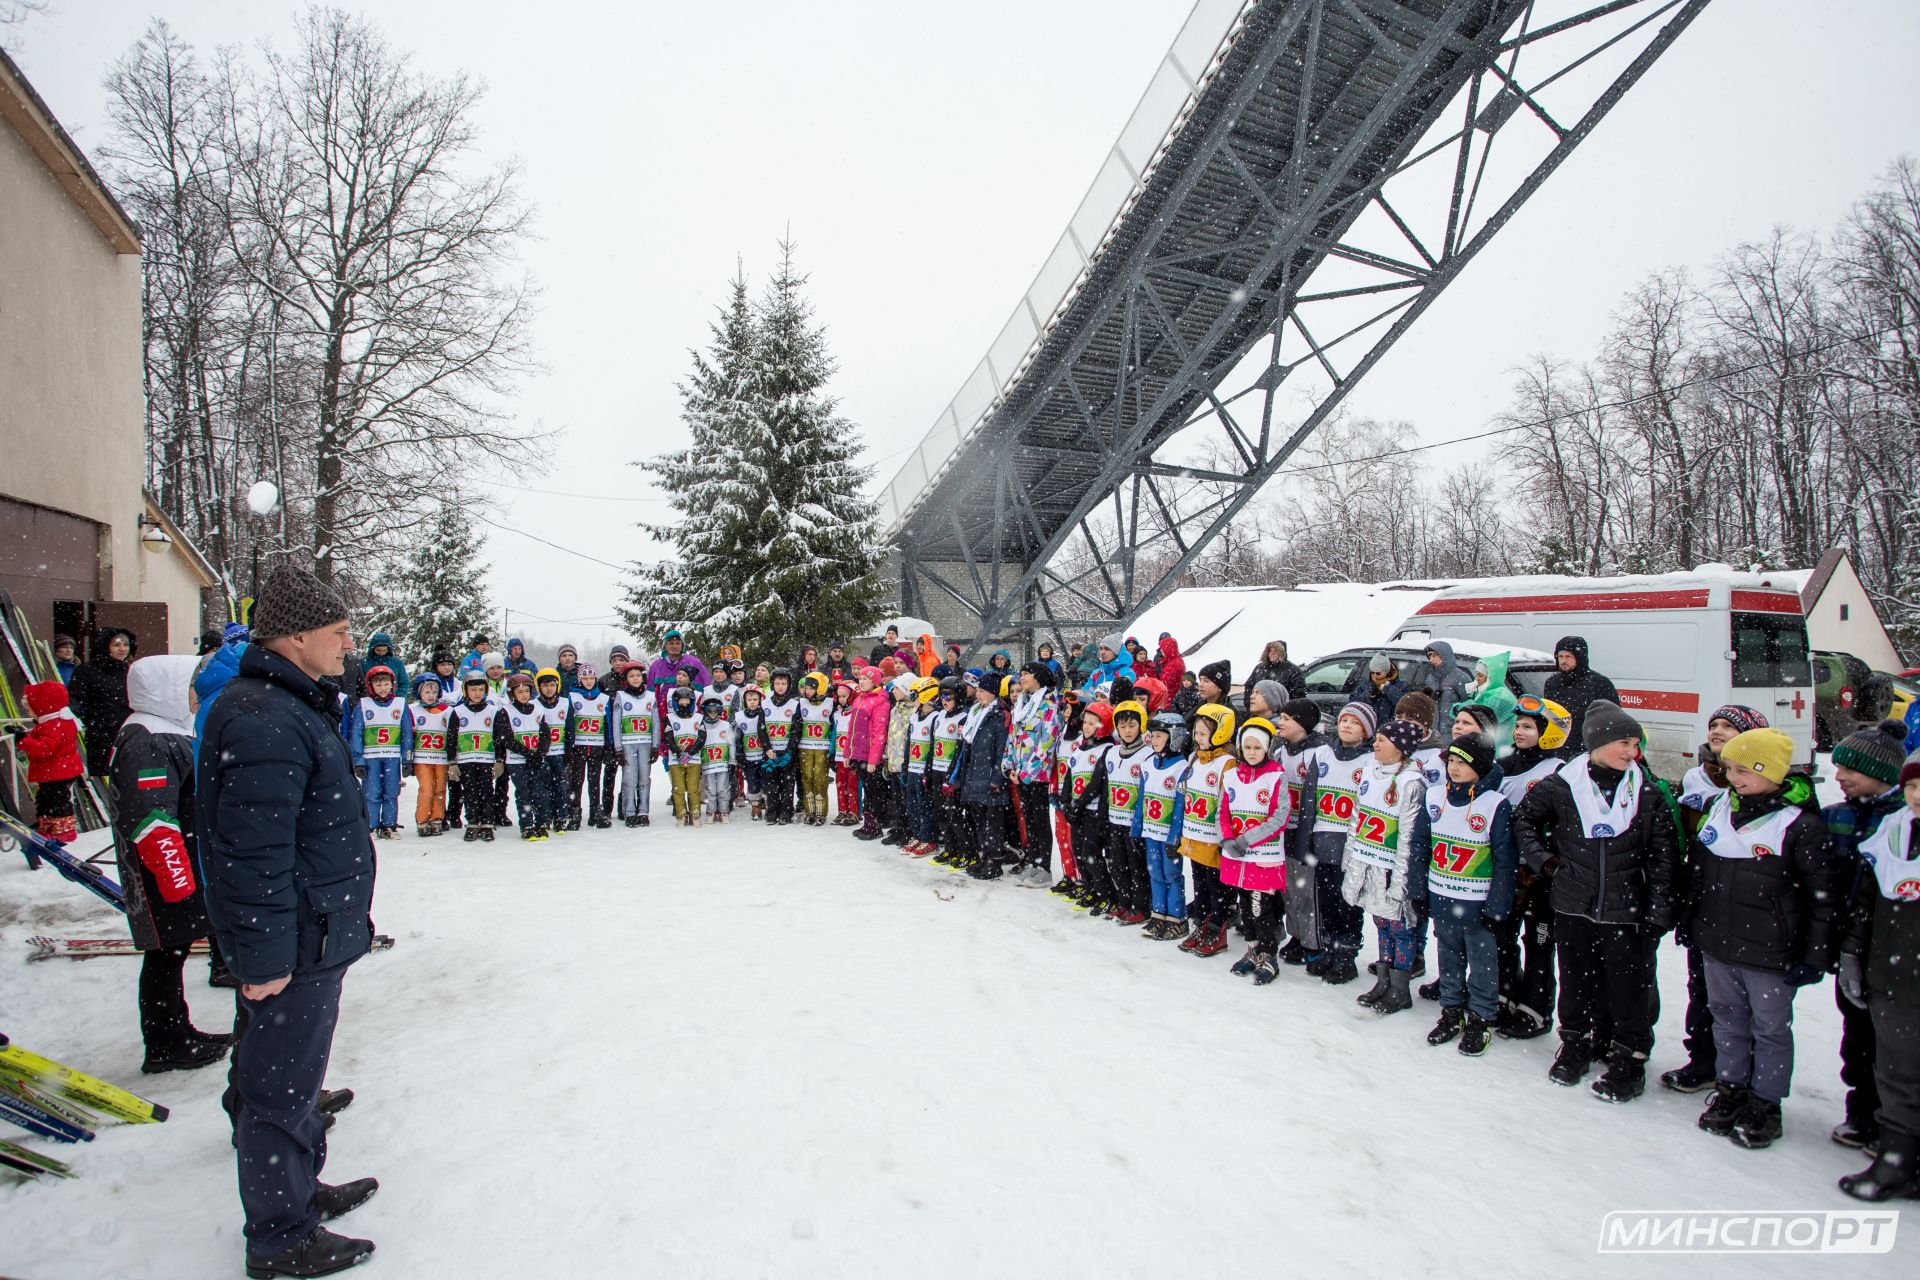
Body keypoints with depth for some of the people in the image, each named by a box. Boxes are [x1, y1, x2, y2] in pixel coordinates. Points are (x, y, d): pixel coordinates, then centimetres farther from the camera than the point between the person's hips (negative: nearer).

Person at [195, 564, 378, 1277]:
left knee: (285, 1076, 23)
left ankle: (301, 1188, 39)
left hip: (312, 938, 11)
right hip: (291, 949, -11)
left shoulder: (292, 705, 11)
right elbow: (254, 852, -26)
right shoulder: (264, 723, -24)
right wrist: (262, 957, -23)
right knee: (280, 1088, 4)